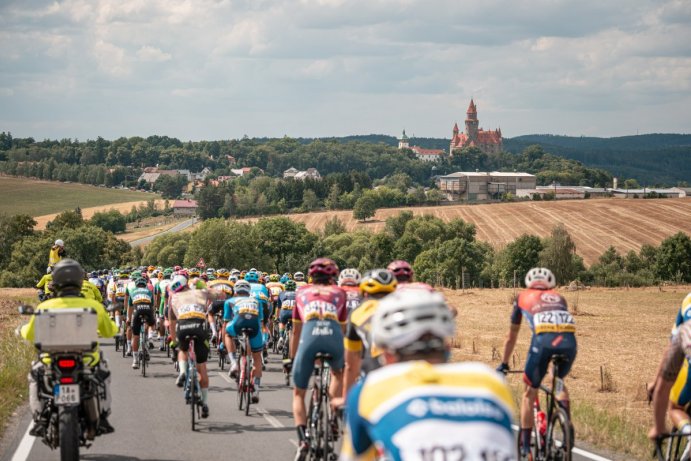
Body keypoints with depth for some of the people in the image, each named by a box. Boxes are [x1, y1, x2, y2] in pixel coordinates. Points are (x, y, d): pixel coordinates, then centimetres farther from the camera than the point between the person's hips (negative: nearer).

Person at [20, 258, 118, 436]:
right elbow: (109, 332, 11)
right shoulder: (94, 306, -6)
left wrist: (24, 328, 29)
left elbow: (29, 335, 5)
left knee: (35, 373, 33)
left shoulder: (45, 307, -9)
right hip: (88, 361, 1)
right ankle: (102, 419, 31)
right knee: (103, 371, 35)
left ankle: (40, 420, 25)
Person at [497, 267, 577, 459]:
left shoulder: (523, 297, 30)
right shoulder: (559, 298, 35)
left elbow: (511, 337, 38)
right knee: (559, 381, 32)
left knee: (529, 393, 15)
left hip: (543, 339, -2)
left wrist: (503, 364, 48)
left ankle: (525, 445, 13)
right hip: (569, 340, 3)